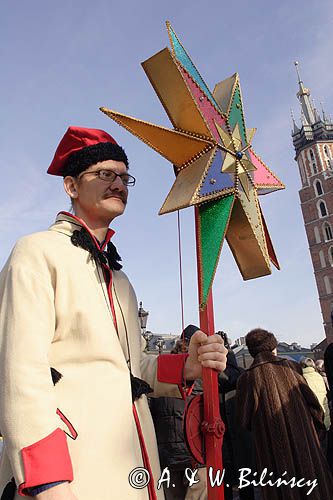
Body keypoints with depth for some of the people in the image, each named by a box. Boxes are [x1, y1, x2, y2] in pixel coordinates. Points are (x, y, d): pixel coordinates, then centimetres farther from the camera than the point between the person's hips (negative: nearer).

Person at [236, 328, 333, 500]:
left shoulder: (247, 378, -10)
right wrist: (318, 424, 15)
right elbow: (311, 398, -1)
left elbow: (244, 419, -6)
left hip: (271, 442, -1)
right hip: (302, 433, 2)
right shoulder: (290, 366, -5)